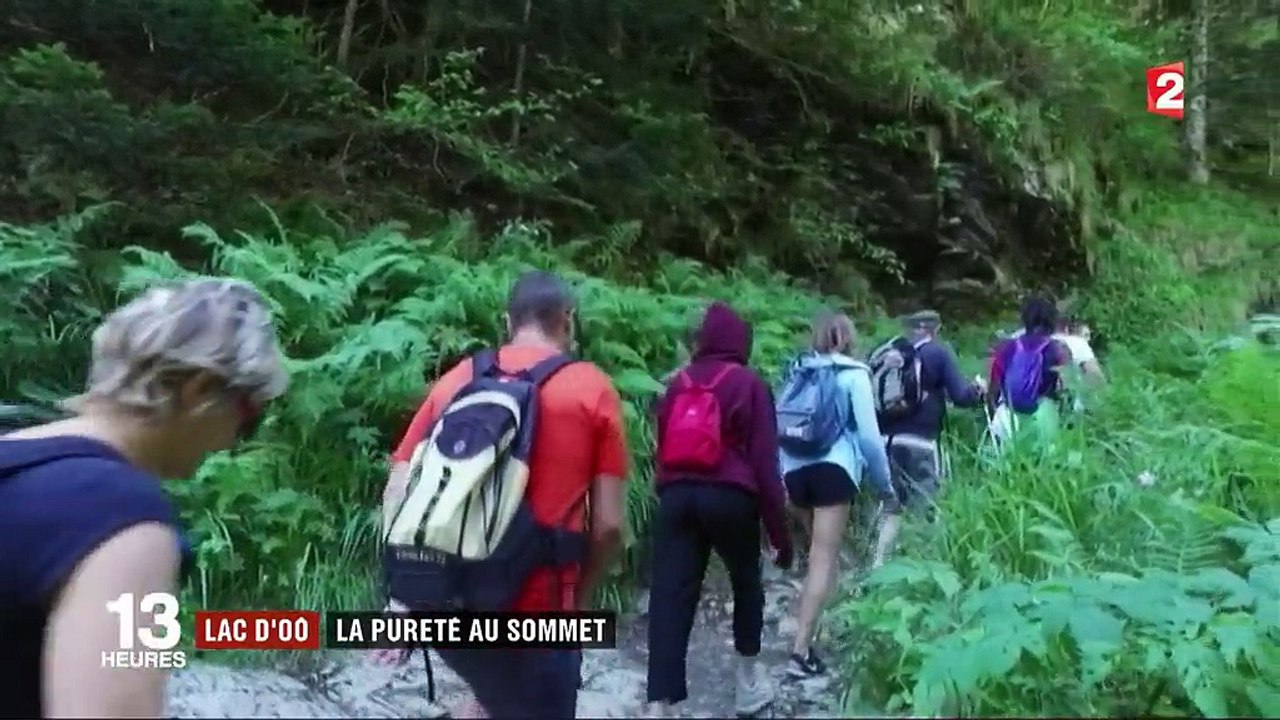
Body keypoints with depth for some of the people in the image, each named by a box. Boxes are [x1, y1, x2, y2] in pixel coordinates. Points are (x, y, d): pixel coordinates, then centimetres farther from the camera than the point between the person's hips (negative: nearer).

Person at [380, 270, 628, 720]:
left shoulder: (457, 380, 8)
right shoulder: (592, 389, -2)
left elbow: (397, 493, 3)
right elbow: (608, 524, -6)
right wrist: (581, 596, 10)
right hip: (532, 614, -5)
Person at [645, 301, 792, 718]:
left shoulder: (679, 384, 13)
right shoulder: (749, 385, 1)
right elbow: (764, 462, -3)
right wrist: (780, 531, 1)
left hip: (676, 496, 3)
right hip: (729, 496, -2)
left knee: (670, 594, -1)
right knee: (746, 581, 20)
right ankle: (749, 680, 31)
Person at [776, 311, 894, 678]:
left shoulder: (797, 370, 15)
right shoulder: (852, 373, 2)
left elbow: (778, 425, 14)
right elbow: (868, 434, -1)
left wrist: (779, 476, 19)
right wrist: (884, 483, 8)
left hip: (795, 469, 5)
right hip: (833, 468, -5)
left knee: (819, 551, 21)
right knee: (824, 558, -5)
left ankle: (806, 631, 24)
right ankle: (801, 650, -10)